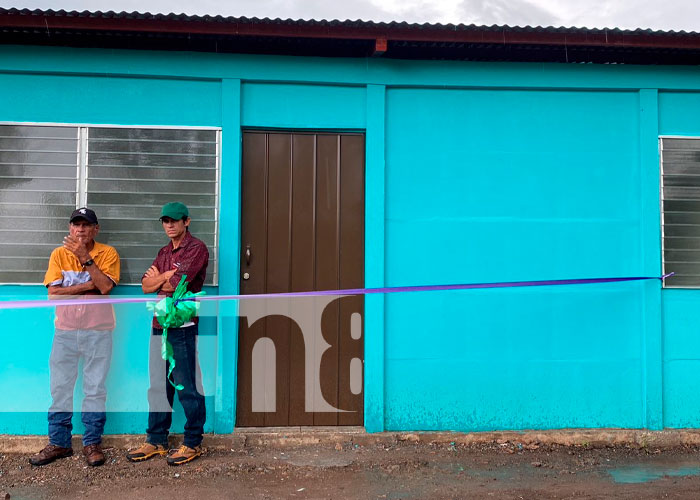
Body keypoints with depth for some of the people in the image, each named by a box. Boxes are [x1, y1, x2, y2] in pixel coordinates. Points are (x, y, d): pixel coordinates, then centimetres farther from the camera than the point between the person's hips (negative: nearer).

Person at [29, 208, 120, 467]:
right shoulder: (59, 254, 4)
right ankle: (59, 442, 18)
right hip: (65, 330, 2)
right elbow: (53, 293, -6)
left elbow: (105, 287, -16)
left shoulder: (108, 253, -1)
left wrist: (84, 257, -19)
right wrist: (89, 286, -13)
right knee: (60, 387, 6)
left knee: (95, 388, 3)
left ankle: (92, 443, 13)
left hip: (98, 331, -2)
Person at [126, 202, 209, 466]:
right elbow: (146, 286, 10)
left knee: (187, 387, -2)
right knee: (158, 386, 12)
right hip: (160, 325, 8)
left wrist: (158, 278, 3)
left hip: (183, 326, -8)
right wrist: (168, 275, -5)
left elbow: (174, 284, -15)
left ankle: (193, 443, 8)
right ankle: (156, 441, 21)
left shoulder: (196, 248, -5)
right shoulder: (164, 252, 20)